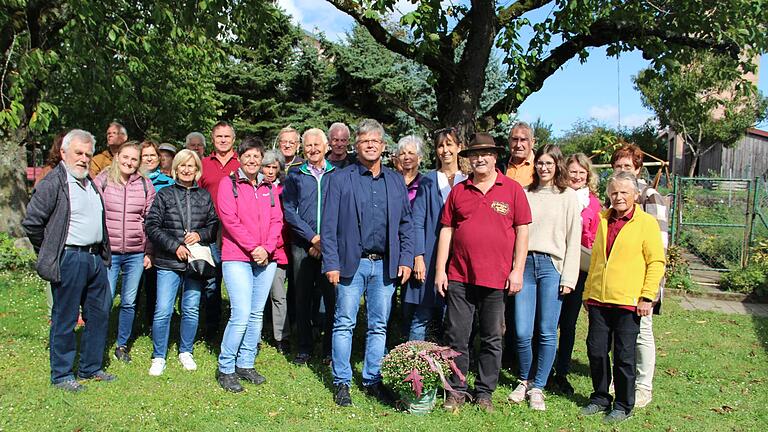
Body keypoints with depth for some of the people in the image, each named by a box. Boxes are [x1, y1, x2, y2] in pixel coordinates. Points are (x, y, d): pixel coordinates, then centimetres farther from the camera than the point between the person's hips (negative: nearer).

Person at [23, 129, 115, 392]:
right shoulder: (53, 183, -10)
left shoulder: (90, 183, 15)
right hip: (69, 260, -8)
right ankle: (61, 375, 15)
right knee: (65, 319, 3)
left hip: (96, 258, 8)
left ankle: (92, 367, 26)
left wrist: (102, 251, 16)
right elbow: (31, 222, -11)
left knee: (99, 315, 13)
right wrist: (49, 253, -3)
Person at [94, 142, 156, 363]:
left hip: (136, 253, 2)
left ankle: (122, 345, 25)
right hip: (107, 251, -2)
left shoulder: (145, 185, 6)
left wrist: (149, 252, 6)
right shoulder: (102, 181, 1)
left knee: (129, 302, 9)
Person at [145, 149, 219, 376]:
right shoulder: (164, 194, 3)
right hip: (169, 262, -2)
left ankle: (185, 352, 27)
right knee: (163, 310, -3)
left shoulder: (205, 196, 9)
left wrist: (200, 235, -9)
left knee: (191, 309, 9)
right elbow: (151, 226, -3)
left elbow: (215, 225, 11)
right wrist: (174, 245, -11)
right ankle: (158, 357, 13)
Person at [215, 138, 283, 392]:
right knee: (241, 316, -10)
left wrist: (267, 248, -9)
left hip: (266, 258, 5)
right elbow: (229, 219, -9)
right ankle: (225, 369, 5)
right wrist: (253, 248, -14)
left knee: (257, 314, 8)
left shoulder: (269, 188, 14)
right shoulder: (228, 183, 1)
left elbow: (277, 221, 7)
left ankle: (245, 364, 21)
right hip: (237, 258, -5)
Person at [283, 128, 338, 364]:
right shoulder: (294, 175, 9)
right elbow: (289, 211, 1)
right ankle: (304, 348, 17)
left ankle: (330, 349, 13)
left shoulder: (337, 174, 7)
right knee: (303, 298, 5)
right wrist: (312, 237, -8)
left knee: (332, 297, 0)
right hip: (303, 245, 1)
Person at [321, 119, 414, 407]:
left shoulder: (396, 181, 11)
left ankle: (373, 380, 22)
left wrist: (406, 259, 3)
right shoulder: (341, 179, 1)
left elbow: (406, 224, 12)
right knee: (345, 324, 4)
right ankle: (342, 382, 16)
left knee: (379, 326, 10)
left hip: (385, 265, 3)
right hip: (351, 263, -3)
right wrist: (331, 263, -9)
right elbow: (329, 226, -3)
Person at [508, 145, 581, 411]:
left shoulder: (568, 196, 6)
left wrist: (569, 278, -5)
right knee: (522, 332, 0)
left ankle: (538, 387, 15)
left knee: (547, 332, 0)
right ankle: (525, 381, 22)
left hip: (552, 265, -2)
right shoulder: (524, 193, 13)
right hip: (525, 263, 2)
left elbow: (573, 240, 1)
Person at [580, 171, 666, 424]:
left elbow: (657, 262, -6)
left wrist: (647, 297, -11)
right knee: (596, 350, 8)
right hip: (598, 299, 5)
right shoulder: (604, 220, 13)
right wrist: (587, 293, 17)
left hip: (628, 301, -5)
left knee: (624, 355, 5)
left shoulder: (647, 223, -3)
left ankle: (623, 406, 19)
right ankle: (600, 398, 25)